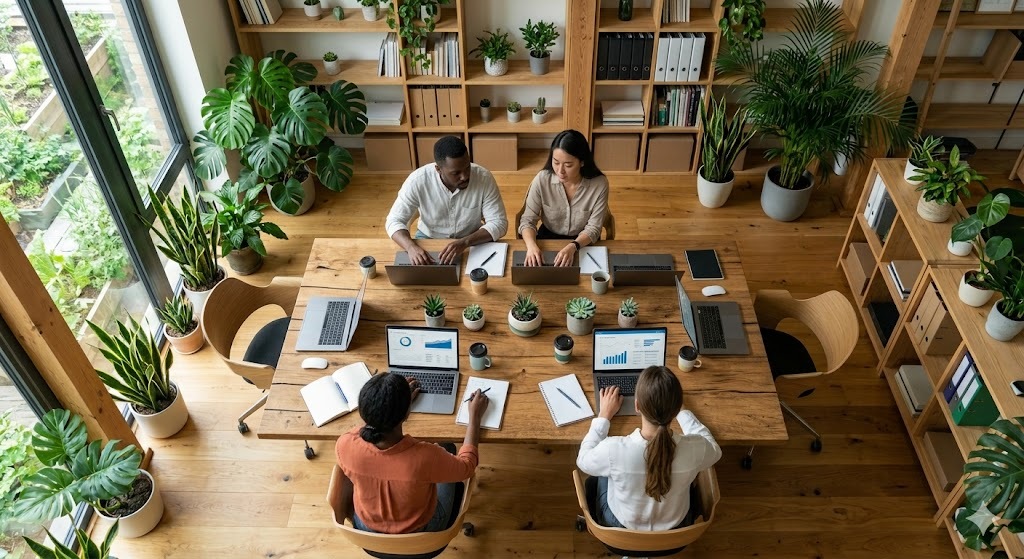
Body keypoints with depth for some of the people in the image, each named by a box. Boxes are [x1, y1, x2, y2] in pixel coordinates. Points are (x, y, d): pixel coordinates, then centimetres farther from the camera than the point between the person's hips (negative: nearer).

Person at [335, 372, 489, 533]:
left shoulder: (345, 445, -31)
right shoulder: (425, 457, -39)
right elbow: (466, 465, -15)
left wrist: (394, 401, 6)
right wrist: (475, 415, -3)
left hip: (366, 530, 2)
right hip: (420, 535, -2)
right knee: (448, 448, 22)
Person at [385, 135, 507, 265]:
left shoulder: (484, 178, -22)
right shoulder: (418, 180, -22)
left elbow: (499, 223, -20)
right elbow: (394, 221, -17)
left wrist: (465, 242, -36)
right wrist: (411, 247, -38)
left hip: (471, 241, 0)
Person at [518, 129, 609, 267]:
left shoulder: (599, 184, -19)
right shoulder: (542, 179, -17)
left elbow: (593, 228, -16)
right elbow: (528, 220, -13)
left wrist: (572, 247, -35)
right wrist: (531, 245, -34)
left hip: (584, 243, -1)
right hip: (548, 238, 1)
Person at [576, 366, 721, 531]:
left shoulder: (614, 449, -38)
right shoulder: (694, 449, -33)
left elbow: (583, 460, -12)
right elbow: (714, 449, -5)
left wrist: (604, 415, -3)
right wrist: (679, 409, 2)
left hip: (621, 526, -1)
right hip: (675, 526, 1)